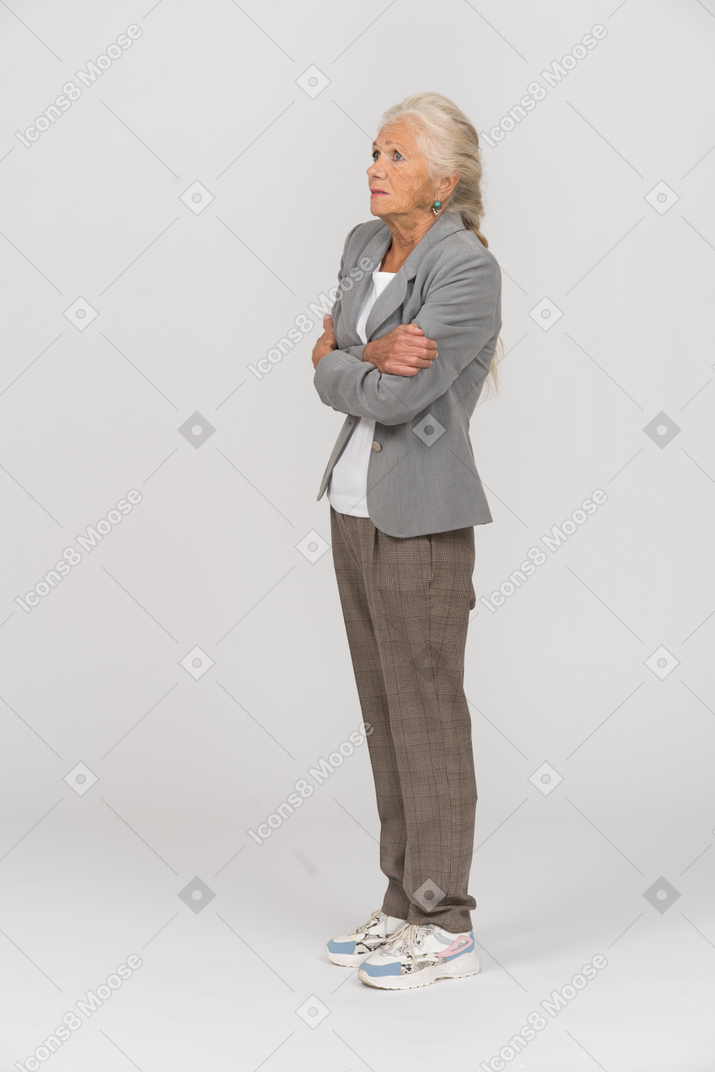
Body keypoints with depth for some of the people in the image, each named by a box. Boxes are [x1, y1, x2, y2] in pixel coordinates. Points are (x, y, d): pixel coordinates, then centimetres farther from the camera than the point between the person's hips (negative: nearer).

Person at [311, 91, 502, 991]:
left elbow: (394, 397, -21)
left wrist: (341, 359, -2)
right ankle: (405, 906, 25)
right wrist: (372, 356, -16)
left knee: (427, 720, 0)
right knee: (384, 717, 13)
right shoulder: (364, 245, 10)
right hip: (355, 505, 8)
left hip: (420, 518, -8)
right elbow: (329, 380, 6)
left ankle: (446, 927, 12)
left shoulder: (467, 267, -15)